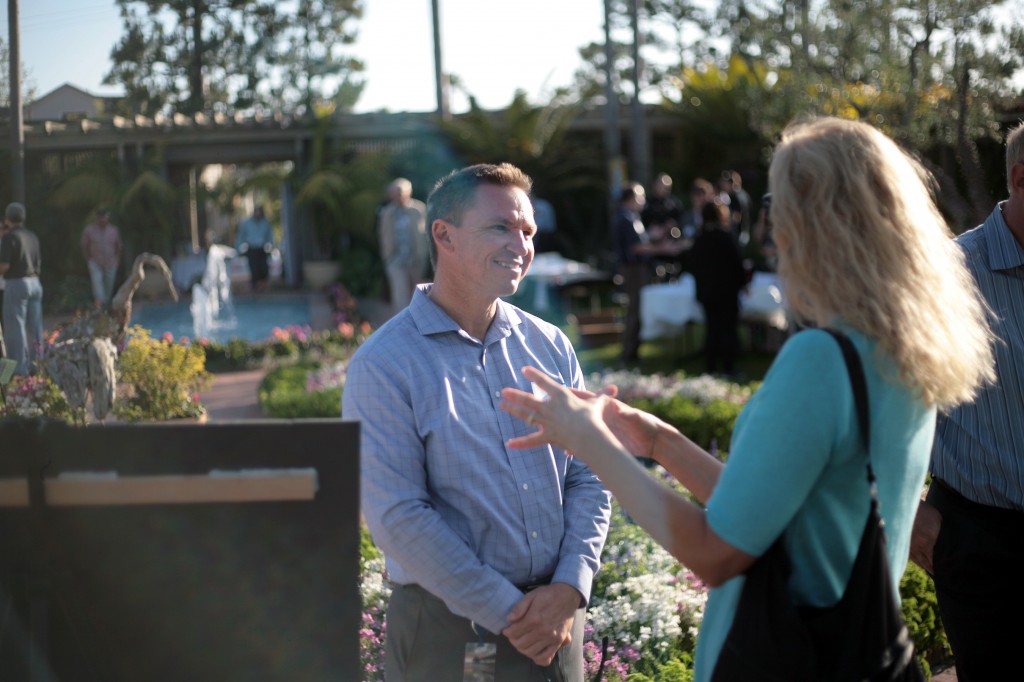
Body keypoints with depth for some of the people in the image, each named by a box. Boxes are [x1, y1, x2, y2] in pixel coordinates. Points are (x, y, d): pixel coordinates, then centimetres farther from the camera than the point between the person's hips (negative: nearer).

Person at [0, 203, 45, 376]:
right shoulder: (32, 236, 9)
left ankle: (20, 367, -4)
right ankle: (36, 364, 16)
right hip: (35, 283, 7)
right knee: (34, 327, 11)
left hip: (16, 284, -7)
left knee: (15, 328, -2)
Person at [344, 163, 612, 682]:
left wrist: (569, 589, -10)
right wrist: (509, 611, -17)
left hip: (556, 617, 4)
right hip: (448, 631, -4)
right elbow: (397, 517, -16)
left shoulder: (550, 347, 6)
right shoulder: (382, 365, -9)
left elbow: (588, 477, 5)